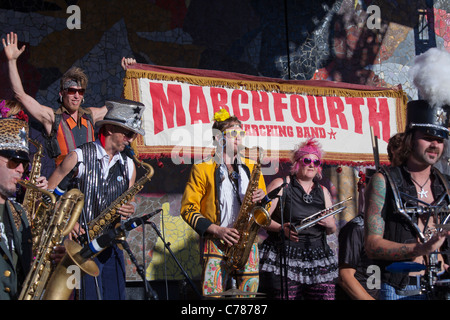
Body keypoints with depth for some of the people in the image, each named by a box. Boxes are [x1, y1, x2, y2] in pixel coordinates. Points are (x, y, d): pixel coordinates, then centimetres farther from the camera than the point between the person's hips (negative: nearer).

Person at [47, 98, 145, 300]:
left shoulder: (128, 165, 13)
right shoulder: (79, 157, -2)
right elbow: (48, 194, -1)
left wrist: (129, 210, -3)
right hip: (81, 243, -5)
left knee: (115, 295, 1)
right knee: (90, 295, -11)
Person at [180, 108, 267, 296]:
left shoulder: (251, 168, 18)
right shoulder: (202, 168, 5)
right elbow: (188, 209, -1)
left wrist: (262, 198, -1)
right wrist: (216, 230, -13)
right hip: (216, 243, -4)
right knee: (213, 296, -11)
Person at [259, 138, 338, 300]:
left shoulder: (322, 191, 20)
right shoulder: (281, 184, 5)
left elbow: (331, 230, 23)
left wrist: (330, 224, 0)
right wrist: (281, 228, -21)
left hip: (319, 260, 4)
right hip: (284, 259, -4)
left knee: (326, 296, -10)